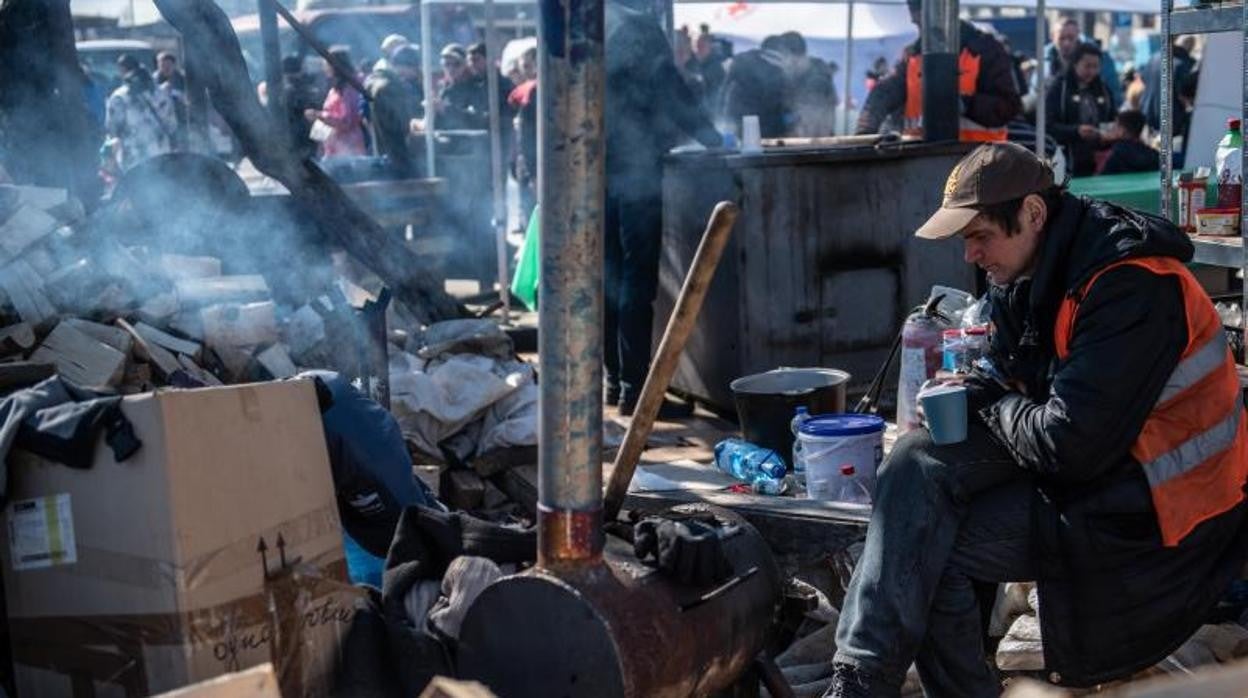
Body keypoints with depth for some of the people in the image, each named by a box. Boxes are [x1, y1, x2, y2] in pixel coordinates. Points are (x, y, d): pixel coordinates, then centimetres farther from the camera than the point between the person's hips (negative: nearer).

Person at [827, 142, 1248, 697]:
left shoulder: (1129, 285, -24)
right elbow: (1003, 374, 19)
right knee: (919, 462, -11)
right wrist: (962, 398, -4)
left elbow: (1071, 444, -28)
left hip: (1146, 508, -9)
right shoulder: (1030, 274, 5)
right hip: (1073, 457, 9)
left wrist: (998, 410, -8)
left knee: (927, 552, -15)